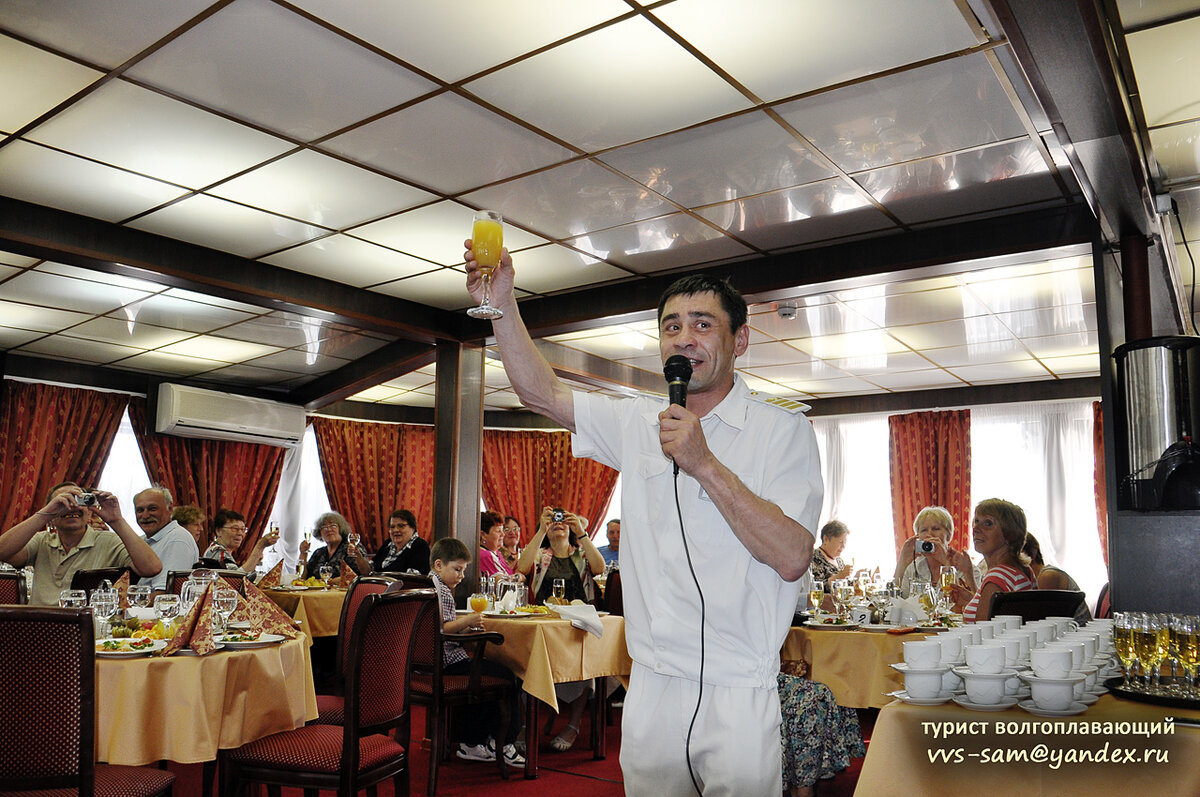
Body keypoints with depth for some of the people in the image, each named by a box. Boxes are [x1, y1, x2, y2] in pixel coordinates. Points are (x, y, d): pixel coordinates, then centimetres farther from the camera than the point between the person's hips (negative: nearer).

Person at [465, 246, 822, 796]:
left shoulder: (781, 428, -6)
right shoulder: (638, 423, 8)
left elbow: (791, 558, -16)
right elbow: (542, 393, 4)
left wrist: (706, 466, -21)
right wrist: (501, 303, -6)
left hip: (739, 695, -4)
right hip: (651, 687, 4)